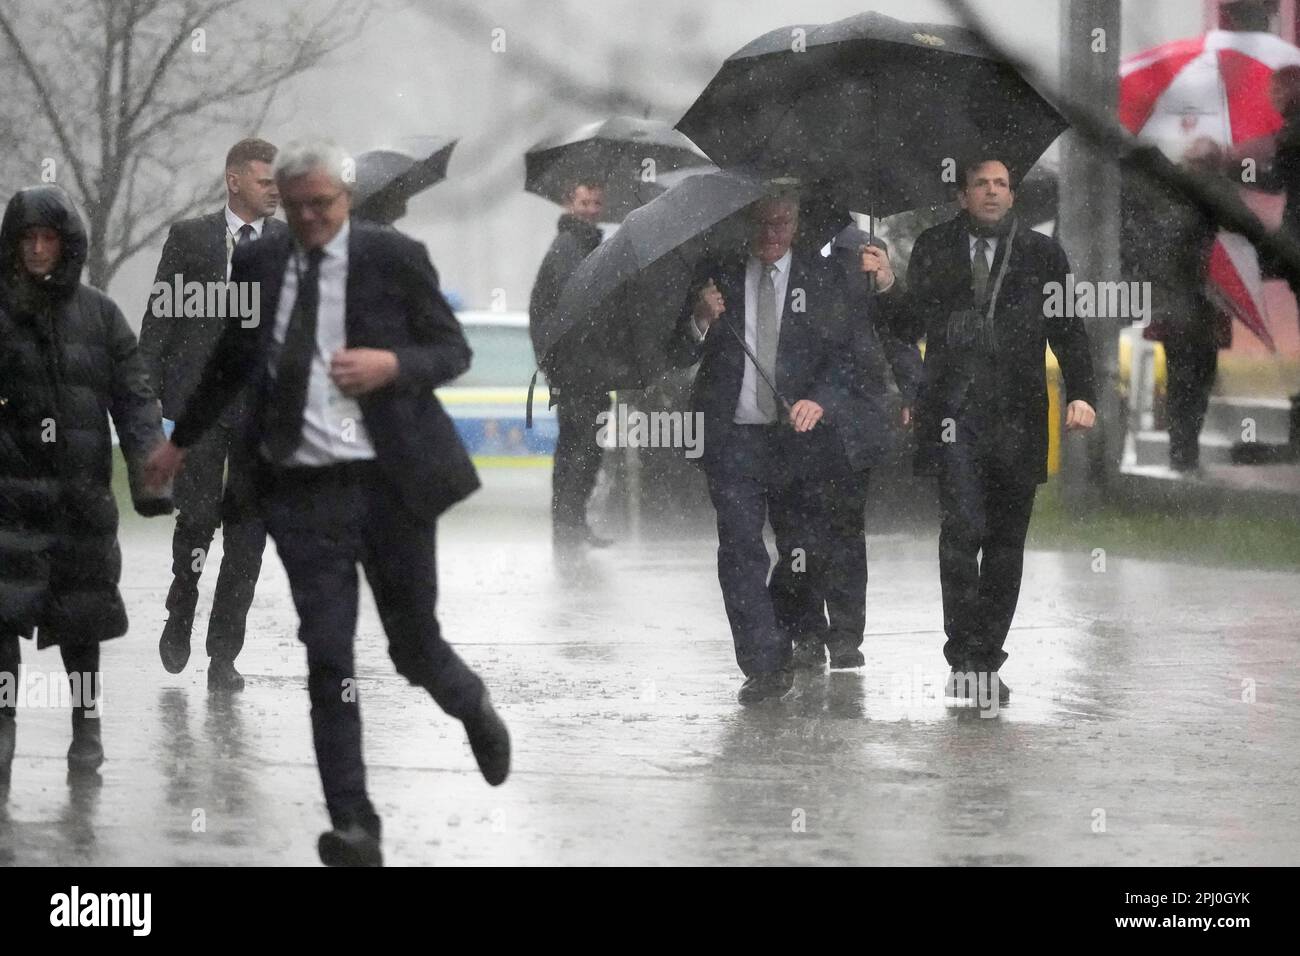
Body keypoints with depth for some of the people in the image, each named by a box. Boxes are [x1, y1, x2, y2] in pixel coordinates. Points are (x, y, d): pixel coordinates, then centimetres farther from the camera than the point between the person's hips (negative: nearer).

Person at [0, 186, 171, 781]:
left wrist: (148, 475, -7)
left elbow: (134, 399, 4)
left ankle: (87, 723, 23)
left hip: (82, 488, 2)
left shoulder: (99, 315, 7)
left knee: (79, 610, 9)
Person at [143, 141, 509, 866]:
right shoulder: (258, 264, 7)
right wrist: (182, 440, 30)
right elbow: (230, 361, 22)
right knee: (327, 656, -6)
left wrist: (392, 364, -19)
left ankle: (475, 709, 45)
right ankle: (354, 825, -6)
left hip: (389, 480, -2)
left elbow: (454, 349, 1)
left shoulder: (395, 257, -3)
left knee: (414, 644, 9)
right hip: (301, 487, 2)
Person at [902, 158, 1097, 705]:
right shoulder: (934, 249, 10)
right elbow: (909, 321, 14)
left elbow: (1067, 329, 7)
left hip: (1018, 417, 2)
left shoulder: (1042, 254, 10)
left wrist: (1081, 394, -5)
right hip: (954, 412, -2)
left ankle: (988, 660, 12)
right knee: (961, 531, -13)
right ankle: (964, 657, -10)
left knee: (1006, 541, 5)